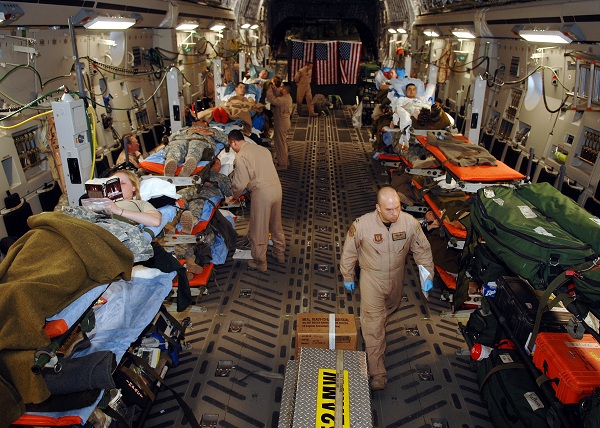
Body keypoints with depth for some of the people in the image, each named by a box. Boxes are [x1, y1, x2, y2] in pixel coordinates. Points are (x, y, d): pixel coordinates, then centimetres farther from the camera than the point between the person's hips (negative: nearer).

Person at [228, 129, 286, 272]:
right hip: (277, 187, 7)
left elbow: (240, 183, -10)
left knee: (259, 229, 8)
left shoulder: (241, 156, -9)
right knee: (276, 224, 23)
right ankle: (280, 253, 38)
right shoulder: (262, 149, 14)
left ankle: (260, 262, 20)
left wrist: (234, 195, 10)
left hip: (262, 192, -7)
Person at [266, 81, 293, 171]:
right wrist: (273, 88, 5)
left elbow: (272, 99, -31)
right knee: (283, 143, 21)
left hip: (281, 124, -10)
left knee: (280, 144, 0)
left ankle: (282, 164, 9)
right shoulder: (287, 97, 5)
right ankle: (285, 161, 32)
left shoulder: (283, 100, -26)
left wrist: (269, 89, -19)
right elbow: (278, 94, 19)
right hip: (284, 122, 10)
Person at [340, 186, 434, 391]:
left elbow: (423, 249, -3)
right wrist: (348, 277, -1)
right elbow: (349, 252, -11)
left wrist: (428, 274, -4)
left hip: (396, 277, 4)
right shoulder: (362, 225, -27)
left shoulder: (410, 223, -20)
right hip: (372, 278, -3)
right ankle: (377, 372, 10)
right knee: (374, 324, -1)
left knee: (390, 308, 29)